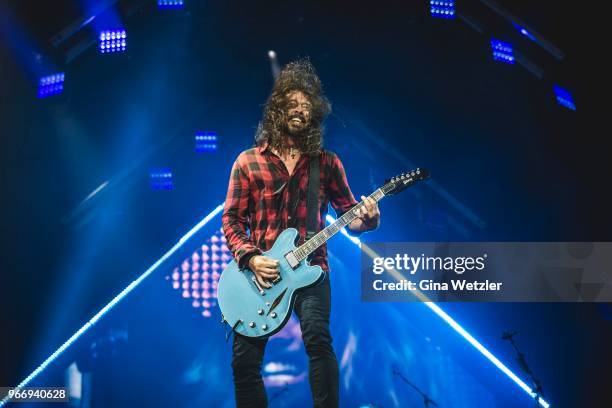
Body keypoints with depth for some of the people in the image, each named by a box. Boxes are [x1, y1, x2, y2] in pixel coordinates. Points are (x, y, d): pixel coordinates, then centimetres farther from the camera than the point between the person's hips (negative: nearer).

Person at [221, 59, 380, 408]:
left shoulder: (328, 163, 7)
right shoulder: (249, 162, 4)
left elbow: (350, 215, 11)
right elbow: (231, 219, 4)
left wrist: (367, 218, -13)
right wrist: (250, 259, -12)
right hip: (259, 270, 1)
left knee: (317, 337, -26)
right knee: (245, 359, -2)